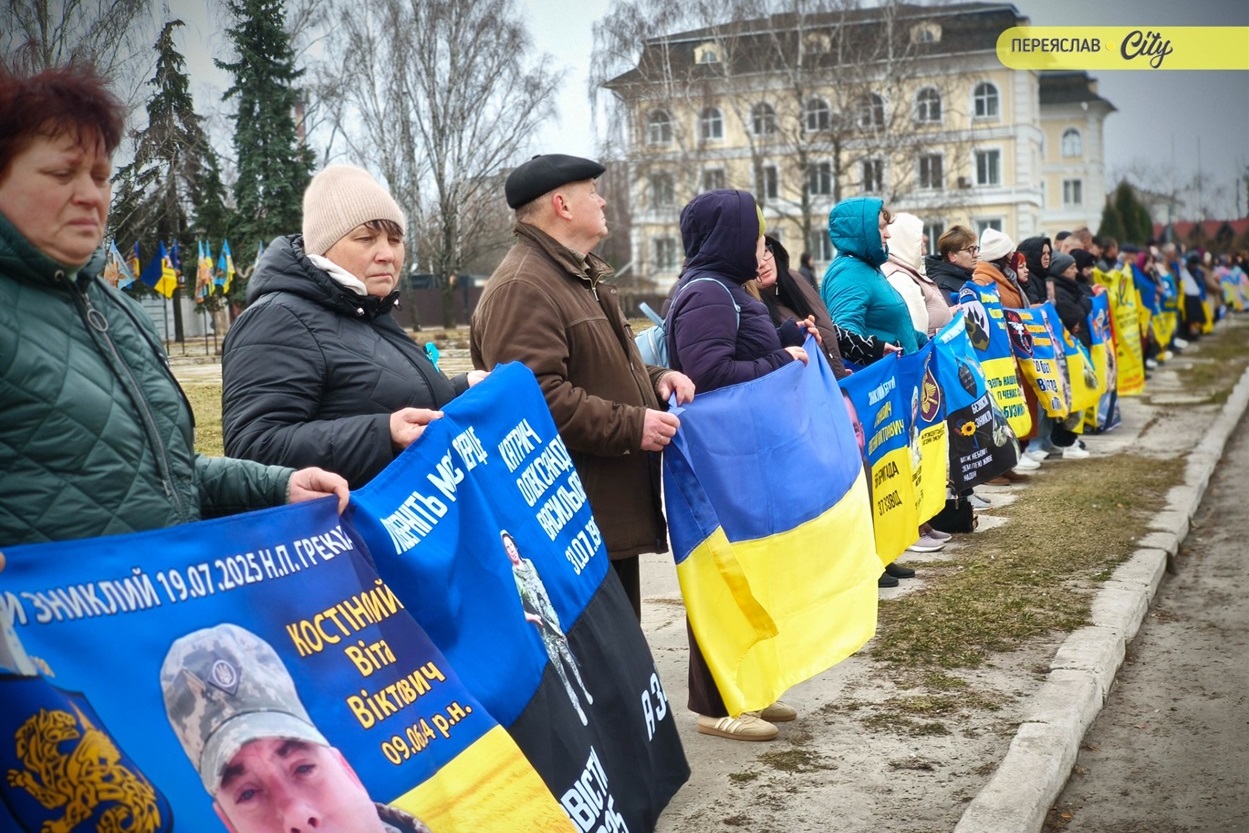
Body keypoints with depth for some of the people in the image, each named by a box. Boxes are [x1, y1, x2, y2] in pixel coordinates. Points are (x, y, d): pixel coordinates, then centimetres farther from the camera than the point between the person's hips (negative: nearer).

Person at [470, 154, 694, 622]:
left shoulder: (580, 277, 20)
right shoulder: (523, 288, -16)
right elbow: (536, 397, -27)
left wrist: (654, 378, 10)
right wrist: (631, 426, -21)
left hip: (614, 514, 11)